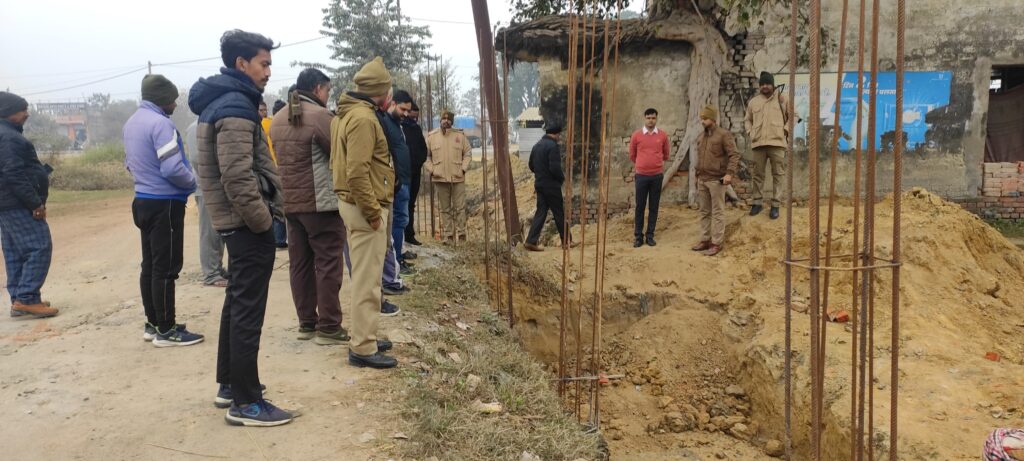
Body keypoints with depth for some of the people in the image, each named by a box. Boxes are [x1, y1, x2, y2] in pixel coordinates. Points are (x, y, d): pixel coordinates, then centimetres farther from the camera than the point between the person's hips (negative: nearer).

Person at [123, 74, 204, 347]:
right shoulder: (160, 123, -18)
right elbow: (172, 168, -24)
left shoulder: (131, 123, 12)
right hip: (165, 203, -9)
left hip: (143, 201, 9)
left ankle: (153, 323, 21)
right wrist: (192, 183, -6)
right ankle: (166, 330, 1)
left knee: (150, 265, 13)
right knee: (166, 268, -4)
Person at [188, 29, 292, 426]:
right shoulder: (235, 106, -17)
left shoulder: (221, 101, 15)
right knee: (248, 312, -5)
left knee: (236, 305, 17)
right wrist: (262, 220, -16)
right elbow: (238, 177, -25)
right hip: (247, 223, -11)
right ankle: (245, 402, 2)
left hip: (236, 222, 11)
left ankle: (229, 385, 28)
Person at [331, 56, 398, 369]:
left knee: (364, 276, 18)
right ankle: (363, 349, 2)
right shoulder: (363, 118, -18)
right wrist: (372, 210, -21)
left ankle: (363, 337, 27)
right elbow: (357, 171, -26)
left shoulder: (346, 113, 15)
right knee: (367, 279, -5)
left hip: (353, 202, 11)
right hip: (365, 206, -11)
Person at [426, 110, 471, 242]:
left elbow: (467, 153, 8)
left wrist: (463, 168, -3)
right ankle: (447, 235, 12)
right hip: (440, 178, 0)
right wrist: (431, 170, -2)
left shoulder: (460, 135, 4)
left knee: (460, 207, 0)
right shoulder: (431, 136, 4)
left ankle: (461, 234, 8)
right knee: (445, 209, 6)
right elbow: (425, 155, 9)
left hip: (458, 178, 0)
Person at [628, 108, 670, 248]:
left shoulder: (663, 135, 1)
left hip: (657, 176, 1)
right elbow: (632, 155, 12)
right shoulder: (636, 135, -2)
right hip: (641, 175, -1)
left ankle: (650, 235, 14)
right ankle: (638, 236, 9)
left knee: (654, 206, 6)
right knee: (640, 206, 2)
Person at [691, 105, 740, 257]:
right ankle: (705, 240, 17)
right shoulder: (700, 136, 14)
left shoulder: (724, 134, -7)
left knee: (717, 212, -2)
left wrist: (729, 173, -23)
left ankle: (717, 243, 0)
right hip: (702, 180, 7)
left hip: (716, 180, -7)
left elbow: (734, 155, -12)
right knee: (704, 212, 10)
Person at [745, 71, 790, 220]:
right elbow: (748, 119, 23)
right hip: (758, 143, 2)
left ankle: (775, 205, 5)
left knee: (777, 174, 1)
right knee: (758, 174, 8)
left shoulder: (781, 99, 4)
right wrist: (750, 132, 7)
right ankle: (757, 203, 19)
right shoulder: (753, 101, 11)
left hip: (777, 142, -2)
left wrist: (786, 130, -1)